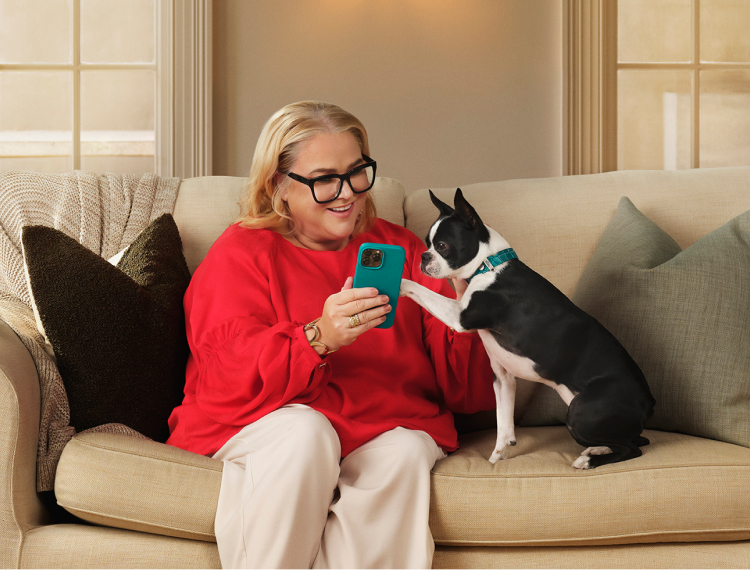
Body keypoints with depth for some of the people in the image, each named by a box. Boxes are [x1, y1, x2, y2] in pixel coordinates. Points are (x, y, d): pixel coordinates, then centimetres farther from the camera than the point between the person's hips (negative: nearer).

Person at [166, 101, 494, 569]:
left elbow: (464, 388, 13)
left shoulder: (400, 248, 17)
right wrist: (317, 339, -29)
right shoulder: (242, 251, 7)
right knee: (303, 432, -34)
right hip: (262, 421, -2)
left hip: (383, 422, 3)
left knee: (404, 452, -30)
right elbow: (230, 373, -11)